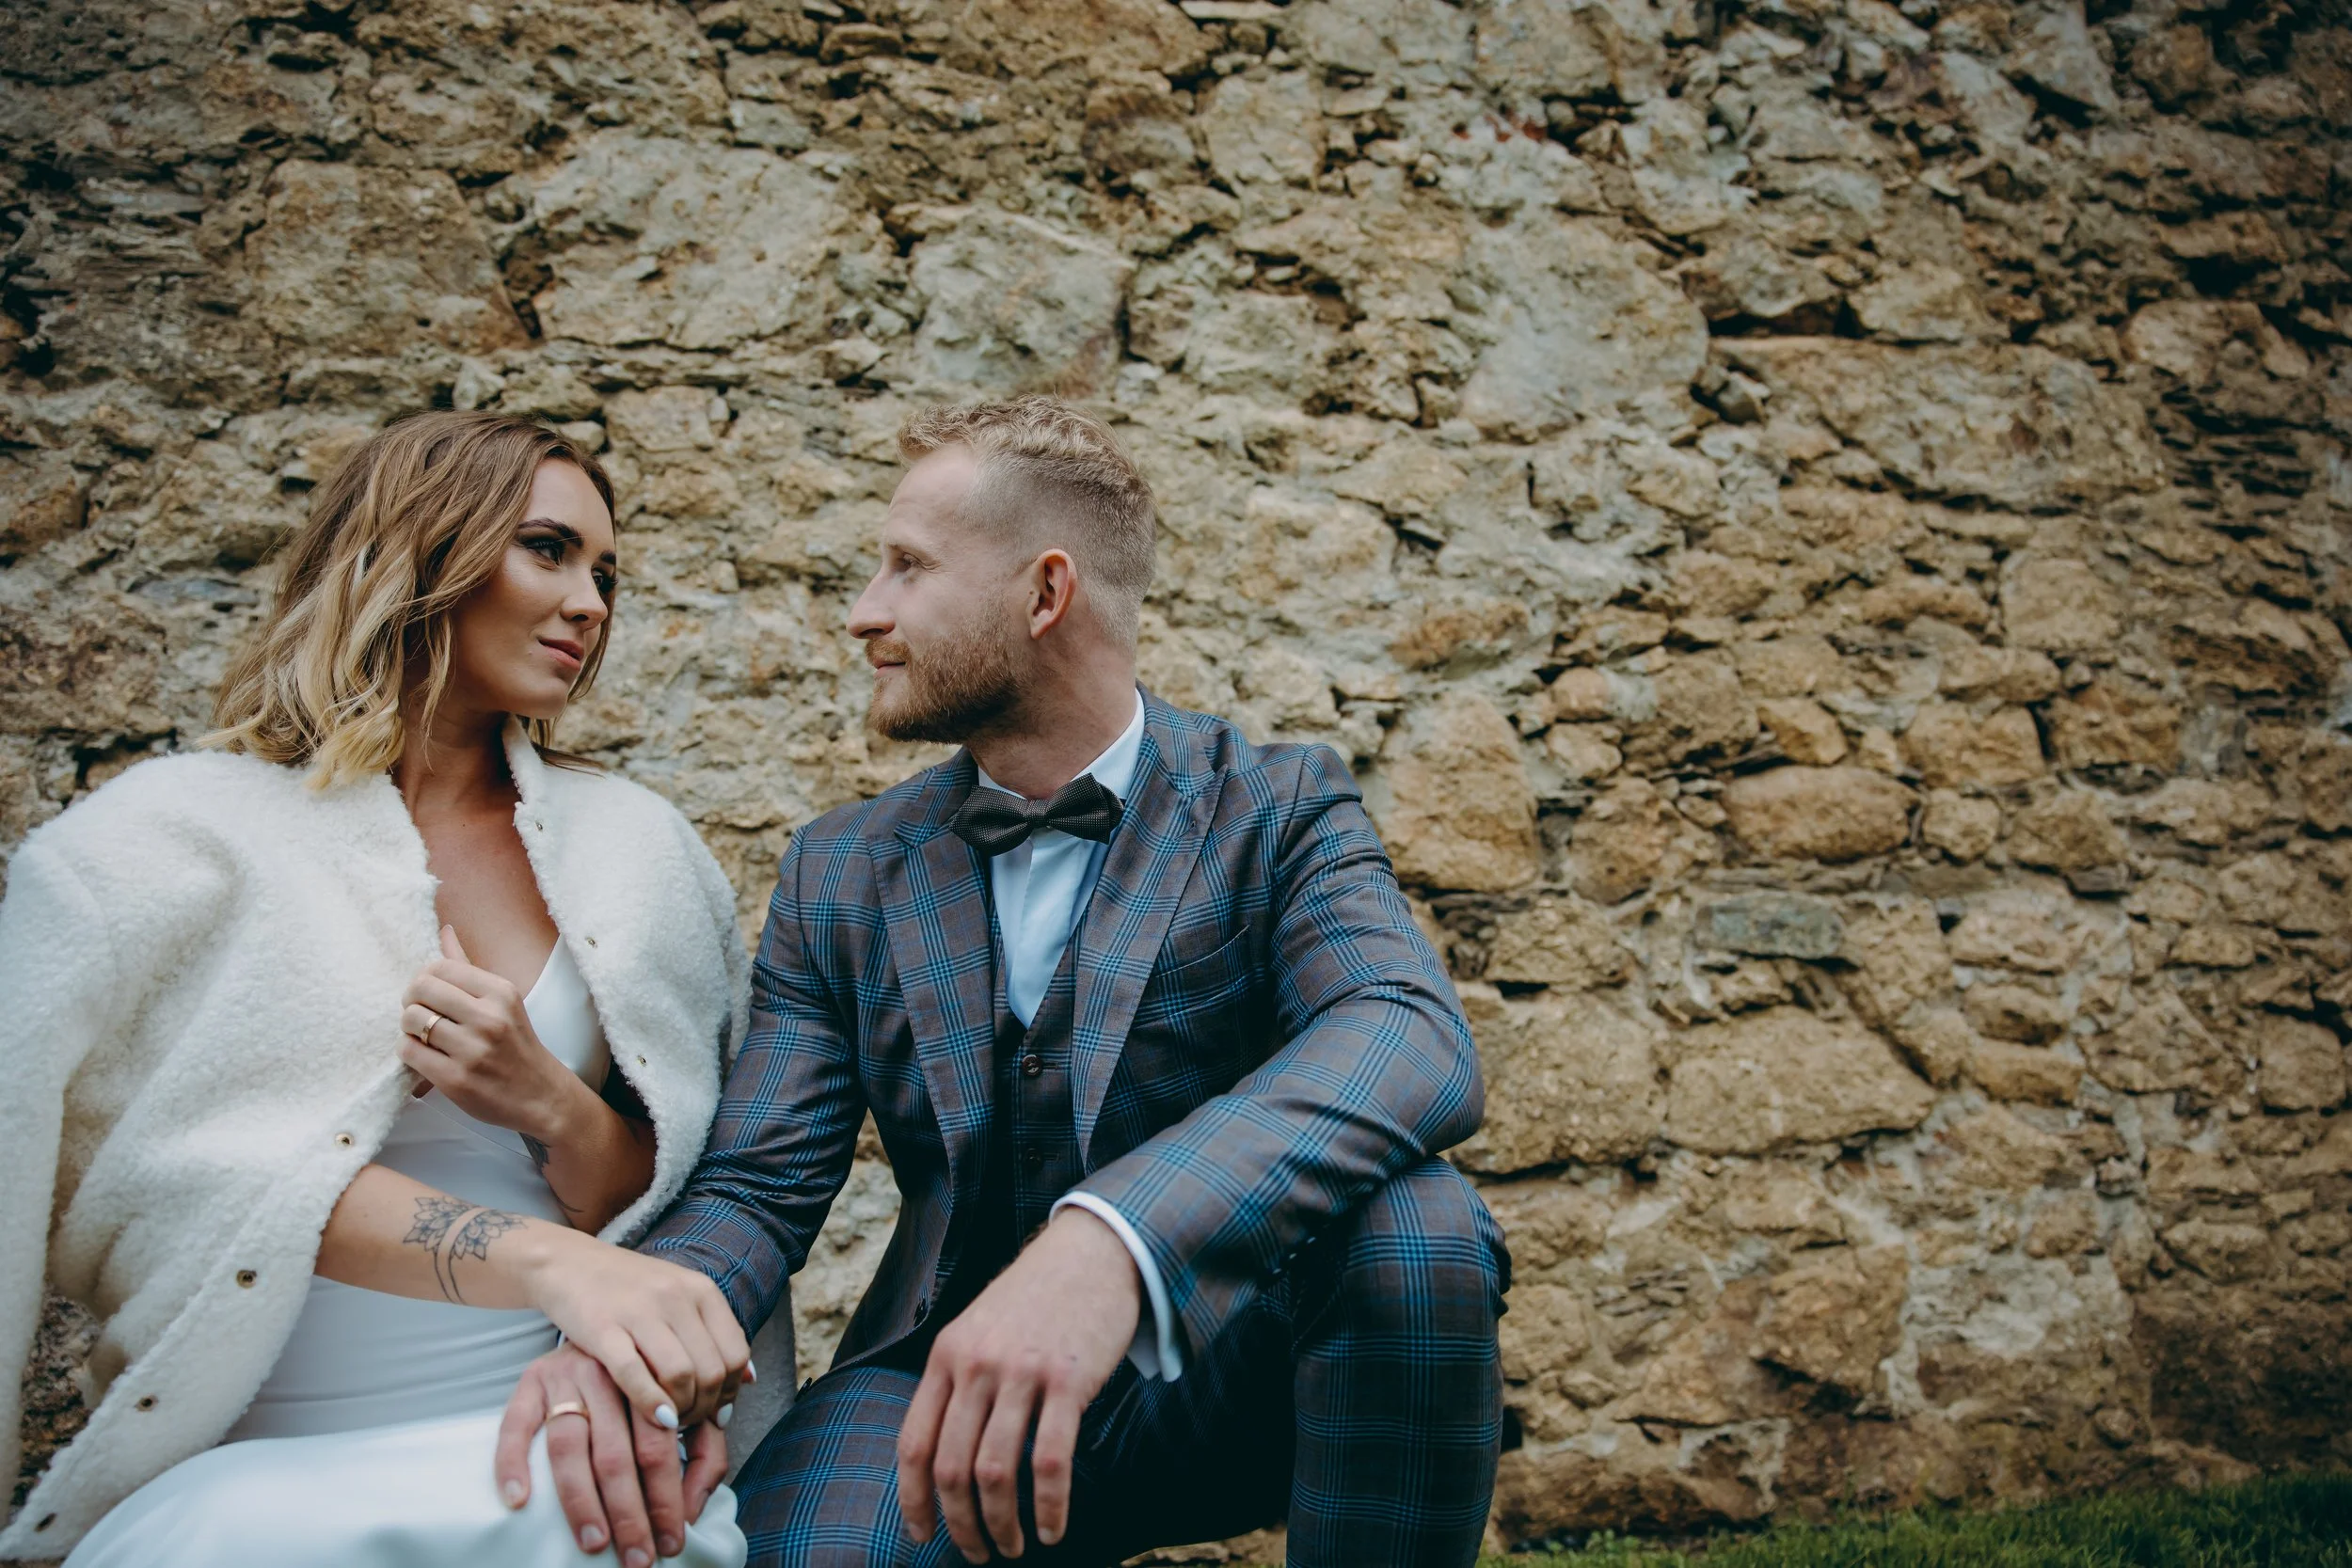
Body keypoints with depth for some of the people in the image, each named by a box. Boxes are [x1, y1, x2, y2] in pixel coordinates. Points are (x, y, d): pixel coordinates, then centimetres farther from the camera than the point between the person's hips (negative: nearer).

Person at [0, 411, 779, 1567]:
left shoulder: (634, 844, 11)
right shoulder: (176, 833, 2)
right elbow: (215, 1169, -10)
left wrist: (556, 1108, -10)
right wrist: (550, 1262, -22)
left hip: (551, 1446, 2)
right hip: (261, 1465, -1)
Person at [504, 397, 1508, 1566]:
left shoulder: (1276, 811, -6)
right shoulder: (841, 876, 4)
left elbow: (1414, 1037, -26)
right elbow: (757, 1186, -1)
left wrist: (1111, 1243, -44)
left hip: (1237, 1361, -1)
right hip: (958, 1378, 1)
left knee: (1412, 1223, -31)